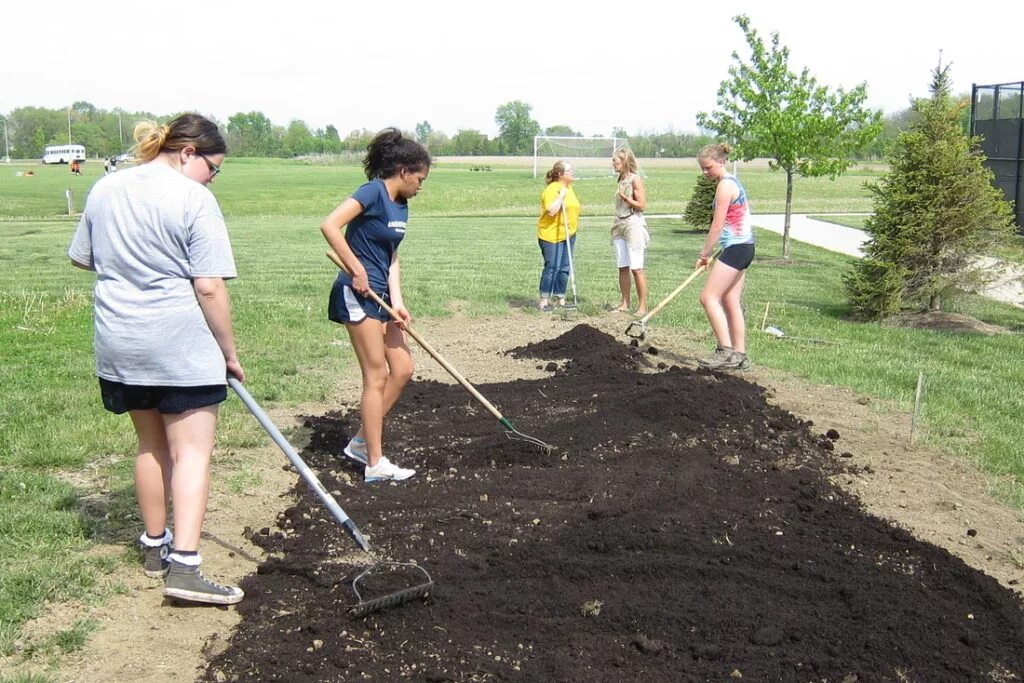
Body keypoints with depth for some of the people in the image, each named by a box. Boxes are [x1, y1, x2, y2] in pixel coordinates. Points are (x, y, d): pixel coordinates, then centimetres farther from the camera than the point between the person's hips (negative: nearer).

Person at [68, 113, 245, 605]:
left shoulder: (104, 190, 9)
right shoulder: (193, 199, -11)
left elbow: (82, 258, 19)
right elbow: (209, 288, -15)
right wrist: (229, 352, -6)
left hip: (119, 345, 7)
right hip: (181, 344, -7)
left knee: (150, 444, 20)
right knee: (192, 451, -2)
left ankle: (154, 546, 31)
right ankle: (183, 565, -8)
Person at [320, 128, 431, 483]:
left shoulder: (400, 206, 12)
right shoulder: (373, 191, -14)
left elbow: (392, 258, 9)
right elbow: (329, 225, -26)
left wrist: (397, 302, -4)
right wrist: (357, 271, -21)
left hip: (379, 295, 9)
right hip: (357, 294, -9)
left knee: (402, 369, 10)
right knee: (377, 376, -4)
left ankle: (361, 441, 22)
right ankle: (375, 464, 6)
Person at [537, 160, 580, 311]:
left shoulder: (569, 188, 14)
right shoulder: (552, 189, -14)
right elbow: (551, 211, -27)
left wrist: (573, 228, 23)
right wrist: (561, 196, -25)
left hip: (568, 235, 9)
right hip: (551, 235, -9)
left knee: (564, 268, 8)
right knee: (552, 267, -10)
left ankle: (560, 299, 16)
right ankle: (544, 301, -4)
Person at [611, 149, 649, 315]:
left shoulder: (635, 179, -9)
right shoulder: (621, 179, 13)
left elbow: (641, 205, -11)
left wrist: (625, 198, -18)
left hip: (633, 225, -8)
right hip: (619, 226, 8)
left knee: (636, 268, -7)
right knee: (622, 268, 8)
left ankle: (642, 306, -4)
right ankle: (624, 304, 13)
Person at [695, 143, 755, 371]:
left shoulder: (725, 185, -12)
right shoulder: (733, 182, 18)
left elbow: (718, 225, -15)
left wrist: (704, 253, -7)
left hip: (736, 248, -10)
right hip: (744, 246, 10)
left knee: (708, 297, -10)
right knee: (731, 302, 10)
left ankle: (726, 351, -10)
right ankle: (739, 356, 13)